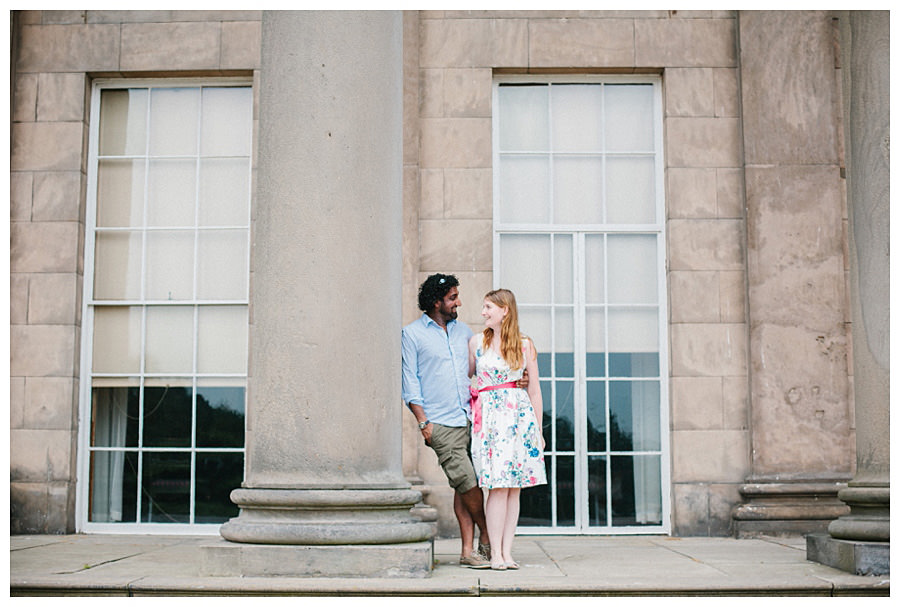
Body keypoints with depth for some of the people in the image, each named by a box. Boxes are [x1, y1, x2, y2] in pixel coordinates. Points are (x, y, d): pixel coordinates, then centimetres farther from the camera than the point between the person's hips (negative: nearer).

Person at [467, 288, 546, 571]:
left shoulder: (525, 345, 7)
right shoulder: (477, 341, 8)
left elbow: (534, 390, 10)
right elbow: (465, 376, 19)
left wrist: (539, 430, 10)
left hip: (520, 417, 1)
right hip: (489, 417, -1)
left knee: (515, 487, 2)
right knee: (498, 485, -9)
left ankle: (507, 552, 7)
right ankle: (496, 554, -4)